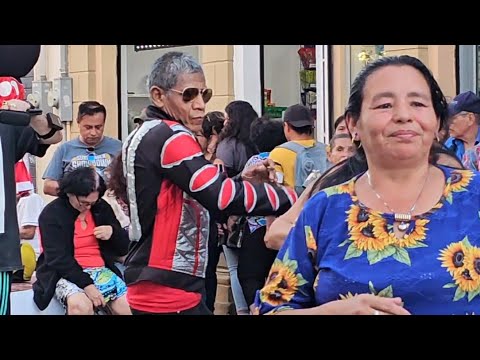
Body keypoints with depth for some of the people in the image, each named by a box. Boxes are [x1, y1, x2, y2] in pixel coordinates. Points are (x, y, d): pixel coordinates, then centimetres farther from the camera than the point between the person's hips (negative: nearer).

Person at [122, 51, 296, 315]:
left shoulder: (143, 136, 14)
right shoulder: (169, 137, -16)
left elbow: (196, 195, 15)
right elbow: (222, 197, -25)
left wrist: (242, 181, 2)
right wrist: (293, 197, -18)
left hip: (153, 286, 10)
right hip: (168, 293, -10)